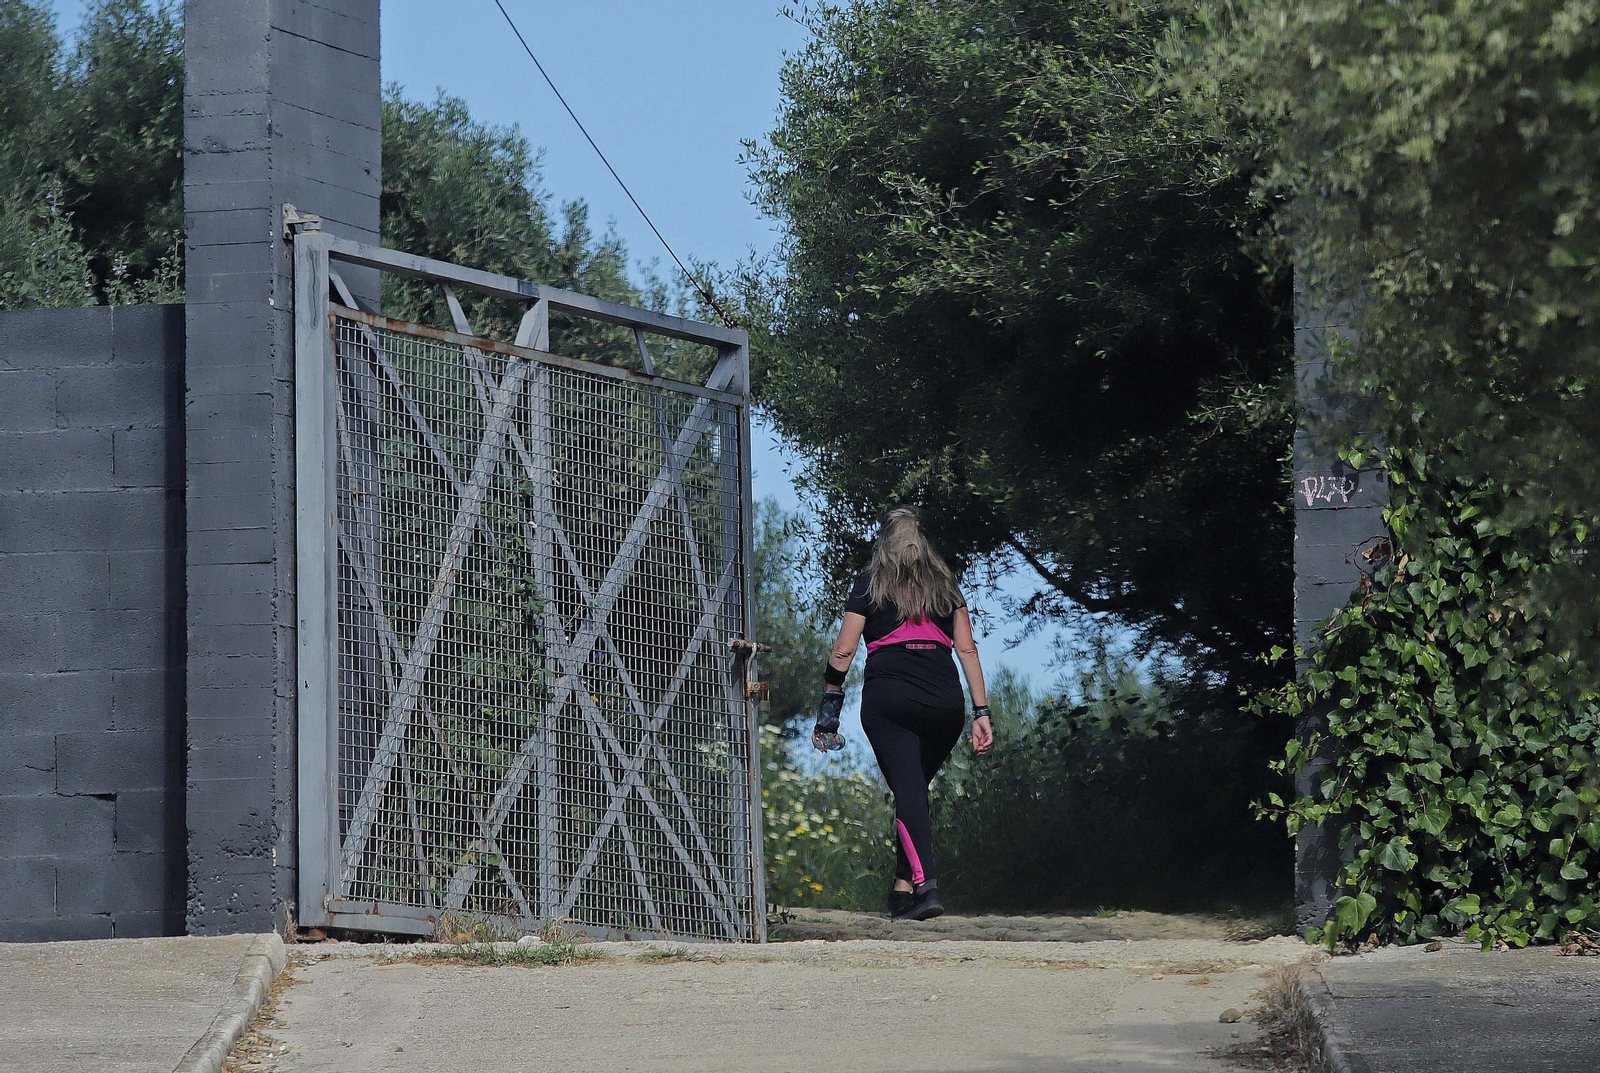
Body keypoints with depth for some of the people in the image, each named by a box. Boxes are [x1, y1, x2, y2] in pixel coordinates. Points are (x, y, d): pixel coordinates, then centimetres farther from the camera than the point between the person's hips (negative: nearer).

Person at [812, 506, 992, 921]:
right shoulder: (944, 585, 17)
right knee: (916, 789, 15)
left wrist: (828, 709, 9)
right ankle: (903, 887, 13)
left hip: (888, 698, -3)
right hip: (944, 700, 3)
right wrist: (981, 711, 8)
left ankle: (925, 884, -26)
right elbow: (967, 648, 10)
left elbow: (842, 651, 4)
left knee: (907, 789, -9)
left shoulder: (870, 585, 10)